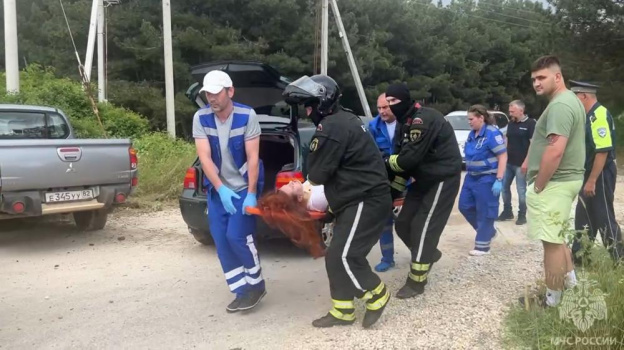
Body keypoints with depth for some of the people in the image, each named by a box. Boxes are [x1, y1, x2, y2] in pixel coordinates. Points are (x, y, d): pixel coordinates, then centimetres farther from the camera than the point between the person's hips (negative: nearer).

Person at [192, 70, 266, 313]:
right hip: (217, 189, 4)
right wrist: (220, 189, -25)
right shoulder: (200, 118, -9)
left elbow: (253, 158, -16)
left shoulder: (247, 116, -16)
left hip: (244, 187, -4)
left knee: (237, 237, -13)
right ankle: (242, 291, 16)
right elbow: (204, 157, -14)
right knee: (221, 243, 3)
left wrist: (251, 194, -21)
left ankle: (256, 285, 9)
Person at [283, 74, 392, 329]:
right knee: (336, 256, 10)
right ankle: (342, 311, 19)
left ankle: (377, 296, 11)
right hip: (360, 198, 11)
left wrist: (309, 183, 8)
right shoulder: (343, 120, 15)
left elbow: (317, 173, -15)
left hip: (366, 200, -11)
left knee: (344, 256, -10)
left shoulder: (331, 127, -18)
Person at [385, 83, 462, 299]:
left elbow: (410, 158, -29)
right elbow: (401, 158, 6)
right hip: (424, 178, 9)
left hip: (443, 178, -9)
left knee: (423, 227, -9)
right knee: (403, 224, 9)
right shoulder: (407, 123, 8)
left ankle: (416, 282, 1)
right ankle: (429, 253, 34)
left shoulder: (423, 119, -23)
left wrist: (387, 163, -10)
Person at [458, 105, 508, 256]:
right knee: (465, 206, 11)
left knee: (485, 211, 0)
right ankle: (489, 231, 28)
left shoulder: (492, 133, -16)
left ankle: (482, 245, 11)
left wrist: (499, 180, -22)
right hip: (471, 177, 9)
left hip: (487, 179, -9)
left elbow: (503, 157, -18)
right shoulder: (472, 134, 8)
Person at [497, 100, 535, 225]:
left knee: (521, 190, 0)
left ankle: (522, 215, 12)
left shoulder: (530, 123, -8)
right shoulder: (511, 124, 11)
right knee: (504, 187, 11)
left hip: (521, 164, -7)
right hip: (508, 162, 7)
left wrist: (526, 162, -16)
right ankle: (507, 212, 24)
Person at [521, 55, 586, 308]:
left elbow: (555, 150, -28)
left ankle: (552, 301, 9)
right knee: (556, 237, 23)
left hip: (554, 183, -11)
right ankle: (571, 283, 34)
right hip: (565, 178, 11)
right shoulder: (570, 101, 16)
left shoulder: (559, 105, -19)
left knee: (552, 241, -2)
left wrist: (537, 186, -19)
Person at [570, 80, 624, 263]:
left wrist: (592, 181, -24)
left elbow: (603, 151, -25)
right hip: (590, 173, 9)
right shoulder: (589, 116, 10)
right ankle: (579, 255, 25)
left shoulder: (599, 116, -20)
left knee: (603, 218, 0)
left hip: (600, 175, -9)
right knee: (583, 216, 15)